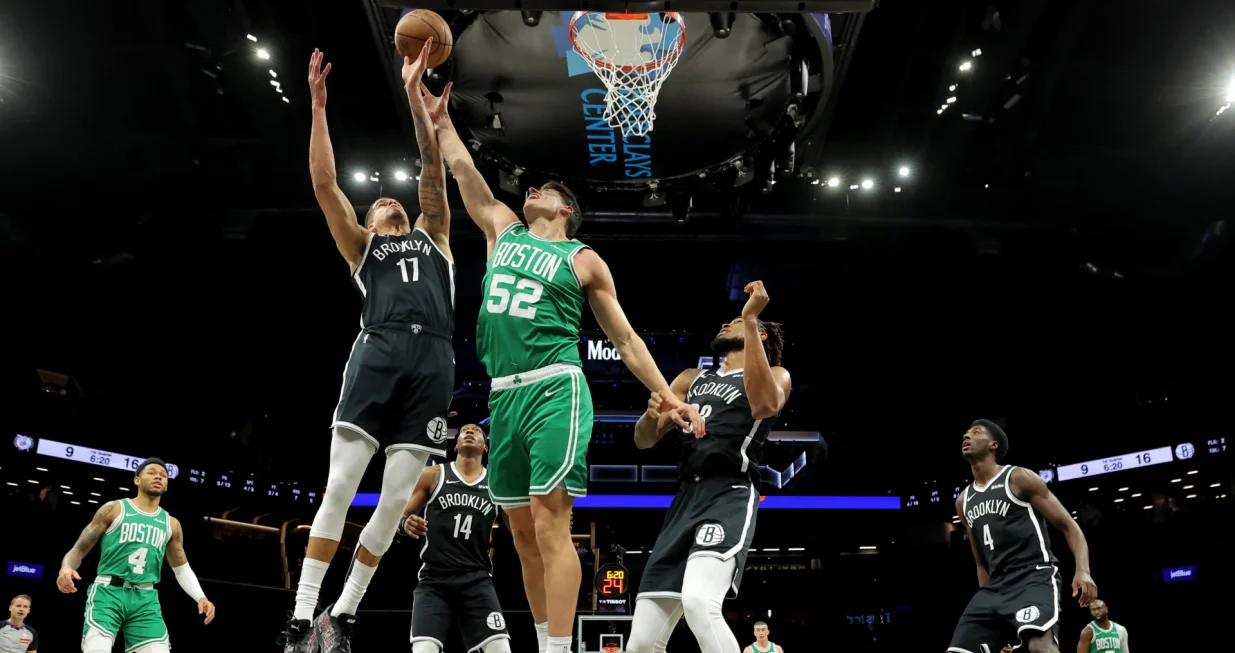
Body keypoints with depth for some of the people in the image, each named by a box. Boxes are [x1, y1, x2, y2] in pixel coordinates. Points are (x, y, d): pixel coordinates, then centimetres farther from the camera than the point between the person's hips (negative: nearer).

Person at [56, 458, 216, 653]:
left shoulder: (171, 524, 16)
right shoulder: (114, 509, 5)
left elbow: (181, 568, 22)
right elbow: (79, 549, 4)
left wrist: (200, 597, 5)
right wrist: (66, 568, -20)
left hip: (145, 599, 4)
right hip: (108, 592, -4)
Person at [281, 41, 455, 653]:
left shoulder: (432, 235, 29)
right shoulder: (360, 244, 24)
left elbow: (433, 164, 22)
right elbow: (324, 182, 14)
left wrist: (413, 90, 19)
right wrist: (318, 104, 10)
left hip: (433, 360, 2)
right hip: (379, 352, -1)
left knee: (395, 499, -2)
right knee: (338, 487, -10)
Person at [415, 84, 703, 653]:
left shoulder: (583, 259, 8)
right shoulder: (503, 231, 20)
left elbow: (625, 339, 9)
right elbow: (463, 170, 24)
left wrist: (670, 400, 5)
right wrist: (441, 120, 22)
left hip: (555, 391, -5)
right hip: (503, 395, 5)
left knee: (549, 524, -14)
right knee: (522, 531, 7)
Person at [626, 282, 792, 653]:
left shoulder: (776, 375, 12)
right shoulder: (691, 379, 26)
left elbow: (764, 405, -13)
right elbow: (644, 441, 20)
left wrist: (750, 319, -13)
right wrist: (652, 415, -4)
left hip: (730, 497, -5)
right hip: (685, 500, 6)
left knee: (699, 603, -33)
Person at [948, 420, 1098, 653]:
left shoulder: (1019, 478, -1)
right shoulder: (963, 502, 18)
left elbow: (1069, 527, -4)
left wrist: (1083, 570, -20)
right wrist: (987, 601, 21)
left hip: (1035, 576, -7)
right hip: (996, 585, 7)